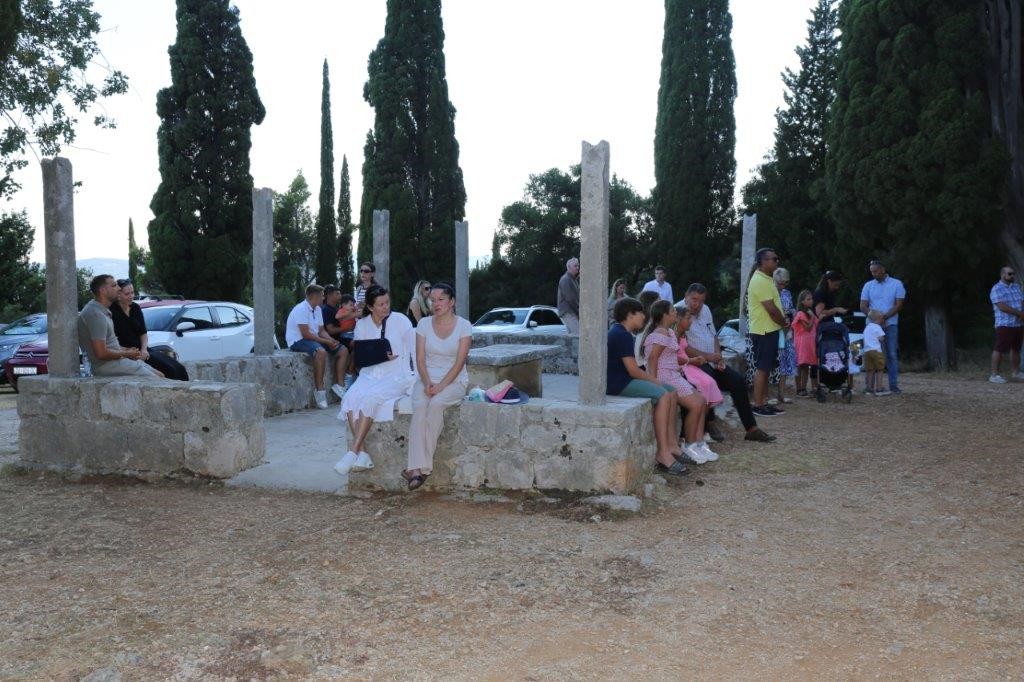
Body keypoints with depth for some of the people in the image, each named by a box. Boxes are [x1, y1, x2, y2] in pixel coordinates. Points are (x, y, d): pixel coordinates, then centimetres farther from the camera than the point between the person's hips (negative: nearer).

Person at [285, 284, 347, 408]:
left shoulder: (317, 309, 12)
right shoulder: (301, 309, -18)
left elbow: (321, 330, 12)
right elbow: (306, 334, -23)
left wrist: (331, 340, -8)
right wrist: (326, 342, -20)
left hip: (314, 339, 10)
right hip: (298, 341, -10)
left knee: (342, 350, -1)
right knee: (321, 352, -37)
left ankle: (339, 385, -3)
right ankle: (319, 390, -32)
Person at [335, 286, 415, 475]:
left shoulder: (401, 321, 2)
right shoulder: (362, 325, 11)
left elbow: (414, 352, 3)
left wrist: (417, 380, -7)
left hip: (396, 376, -4)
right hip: (369, 375, 4)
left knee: (370, 397, -33)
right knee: (350, 397, -28)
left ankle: (352, 453, -30)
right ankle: (362, 454, -29)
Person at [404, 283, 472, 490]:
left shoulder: (464, 326, -3)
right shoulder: (424, 325, 5)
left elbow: (459, 362, -9)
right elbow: (420, 360, 1)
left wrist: (441, 386, -19)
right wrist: (427, 383, -16)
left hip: (454, 380, -2)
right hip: (427, 378, 2)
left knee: (436, 404, -33)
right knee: (419, 407, -30)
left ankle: (420, 467, -30)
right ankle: (419, 467, -38)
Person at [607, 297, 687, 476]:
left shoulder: (619, 332, 18)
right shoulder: (622, 335, -16)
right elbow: (633, 370, -20)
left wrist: (652, 379, 8)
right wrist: (654, 380, -8)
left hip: (625, 380, 11)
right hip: (617, 384, -11)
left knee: (672, 392, 6)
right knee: (662, 395, -25)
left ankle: (671, 445, 3)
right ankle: (663, 453, -25)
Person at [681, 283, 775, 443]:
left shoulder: (705, 310, 17)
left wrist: (718, 356, 3)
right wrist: (708, 356, -18)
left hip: (712, 361, 8)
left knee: (738, 380, -5)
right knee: (708, 378, -36)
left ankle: (751, 429, -1)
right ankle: (710, 423, -18)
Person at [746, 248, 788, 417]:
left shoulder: (766, 279, 16)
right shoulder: (760, 281, -18)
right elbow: (771, 309, -20)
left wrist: (781, 320, 6)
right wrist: (784, 322, -6)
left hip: (769, 330, 10)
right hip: (763, 332, -10)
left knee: (765, 368, 13)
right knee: (762, 368, -7)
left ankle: (764, 402, 19)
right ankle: (758, 405, -4)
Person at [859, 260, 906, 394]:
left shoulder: (896, 284, 3)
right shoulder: (868, 285, 8)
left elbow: (899, 305, -2)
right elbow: (863, 306, 3)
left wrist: (885, 316, -16)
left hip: (890, 325, -1)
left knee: (892, 355, -3)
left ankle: (893, 385, 0)